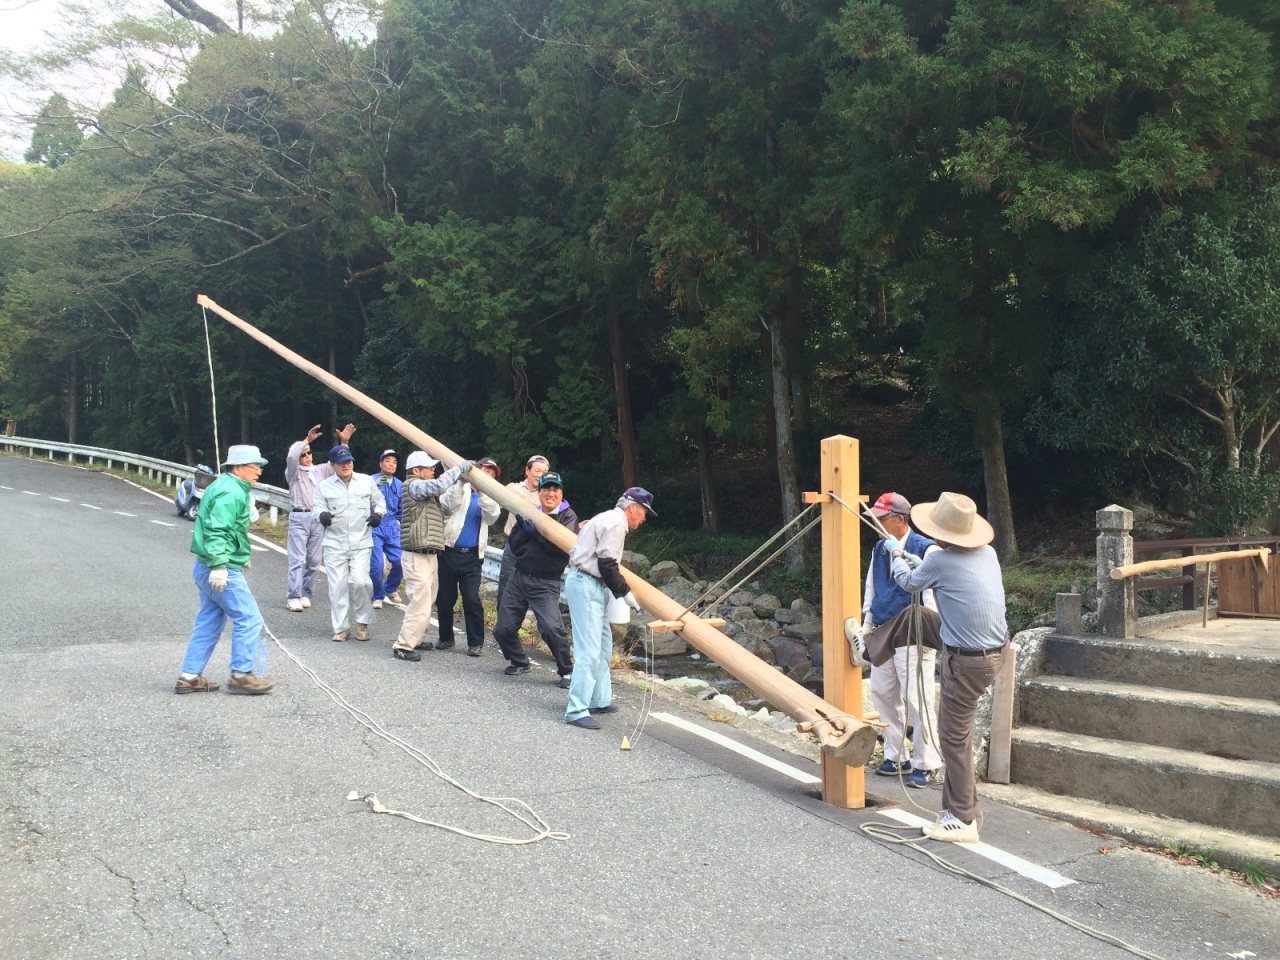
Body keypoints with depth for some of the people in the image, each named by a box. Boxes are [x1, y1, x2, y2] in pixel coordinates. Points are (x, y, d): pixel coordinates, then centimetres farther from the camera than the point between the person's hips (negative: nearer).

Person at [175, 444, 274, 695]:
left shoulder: (222, 486, 17)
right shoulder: (231, 493, -16)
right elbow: (217, 530, -26)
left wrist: (239, 557, 30)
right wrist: (219, 565, -31)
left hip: (206, 569, 11)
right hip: (222, 571, -11)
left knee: (209, 623, 14)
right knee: (249, 619, -4)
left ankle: (189, 677, 17)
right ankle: (242, 675, 1)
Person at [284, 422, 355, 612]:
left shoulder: (321, 470, 15)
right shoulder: (293, 472, 3)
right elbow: (291, 457, -17)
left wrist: (344, 442, -3)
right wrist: (307, 439, -21)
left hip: (318, 519, 4)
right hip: (299, 518, -4)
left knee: (314, 561, 6)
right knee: (297, 559, -8)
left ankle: (306, 594, 14)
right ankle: (293, 597, -7)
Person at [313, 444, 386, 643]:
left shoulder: (366, 481, 7)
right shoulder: (325, 486, 6)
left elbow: (379, 501, 17)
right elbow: (317, 507, 4)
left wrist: (378, 513, -4)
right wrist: (322, 514, -20)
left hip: (361, 543, -1)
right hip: (335, 544, 1)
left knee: (360, 581, -14)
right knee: (337, 586, 1)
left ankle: (362, 622, 7)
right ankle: (341, 627, 13)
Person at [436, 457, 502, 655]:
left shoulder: (489, 498, 14)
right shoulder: (459, 489, 8)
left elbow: (493, 514, -8)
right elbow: (449, 504, -11)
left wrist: (482, 491, -21)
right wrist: (462, 482, -22)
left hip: (472, 557, 1)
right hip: (449, 552, 0)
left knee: (472, 599, -9)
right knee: (445, 598, 5)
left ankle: (475, 642, 0)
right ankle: (446, 637, 22)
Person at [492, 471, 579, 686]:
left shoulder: (568, 516, -3)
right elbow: (514, 545, 4)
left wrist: (536, 530, -20)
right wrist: (524, 527, -13)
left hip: (545, 583, -5)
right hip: (519, 577, 5)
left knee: (552, 628, -24)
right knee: (503, 629, 7)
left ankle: (566, 670, -3)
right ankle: (520, 662, 34)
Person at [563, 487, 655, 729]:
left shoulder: (609, 519, 19)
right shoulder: (615, 523, -13)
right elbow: (607, 563, -17)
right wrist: (625, 592, -10)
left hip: (594, 587, 11)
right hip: (586, 586, -11)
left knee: (603, 646, 18)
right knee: (589, 650, -14)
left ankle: (599, 700, 27)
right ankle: (576, 710, -14)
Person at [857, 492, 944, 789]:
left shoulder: (926, 550, -11)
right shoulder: (879, 549, 11)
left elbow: (932, 597, -12)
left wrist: (926, 632, -15)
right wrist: (867, 626, 15)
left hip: (911, 637, -8)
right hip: (882, 636, 8)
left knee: (917, 699, -5)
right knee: (883, 694, 11)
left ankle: (925, 764, 5)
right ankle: (895, 757, 23)